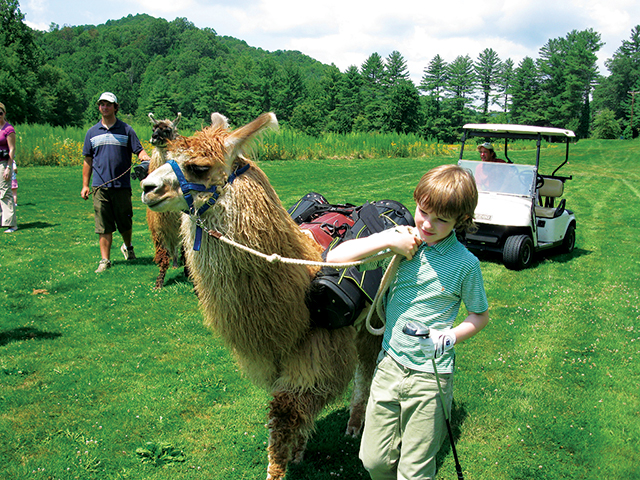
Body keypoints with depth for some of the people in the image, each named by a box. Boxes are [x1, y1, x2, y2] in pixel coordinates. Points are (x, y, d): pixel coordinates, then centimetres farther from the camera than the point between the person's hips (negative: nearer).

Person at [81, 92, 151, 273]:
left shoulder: (126, 130, 6)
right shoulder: (92, 132, 12)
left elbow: (139, 150, 1)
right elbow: (88, 161, 14)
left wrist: (145, 156, -24)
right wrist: (85, 185, 10)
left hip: (122, 185, -1)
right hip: (100, 186, 1)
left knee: (125, 222, 7)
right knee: (103, 226, 0)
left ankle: (127, 247, 35)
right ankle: (105, 260, 7)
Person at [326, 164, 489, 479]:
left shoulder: (465, 264, -10)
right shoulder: (400, 240, -5)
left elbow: (481, 314, 5)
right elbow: (335, 257, -11)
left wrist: (452, 336, -15)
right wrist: (388, 241, -20)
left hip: (431, 375, -2)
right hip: (389, 364, 3)